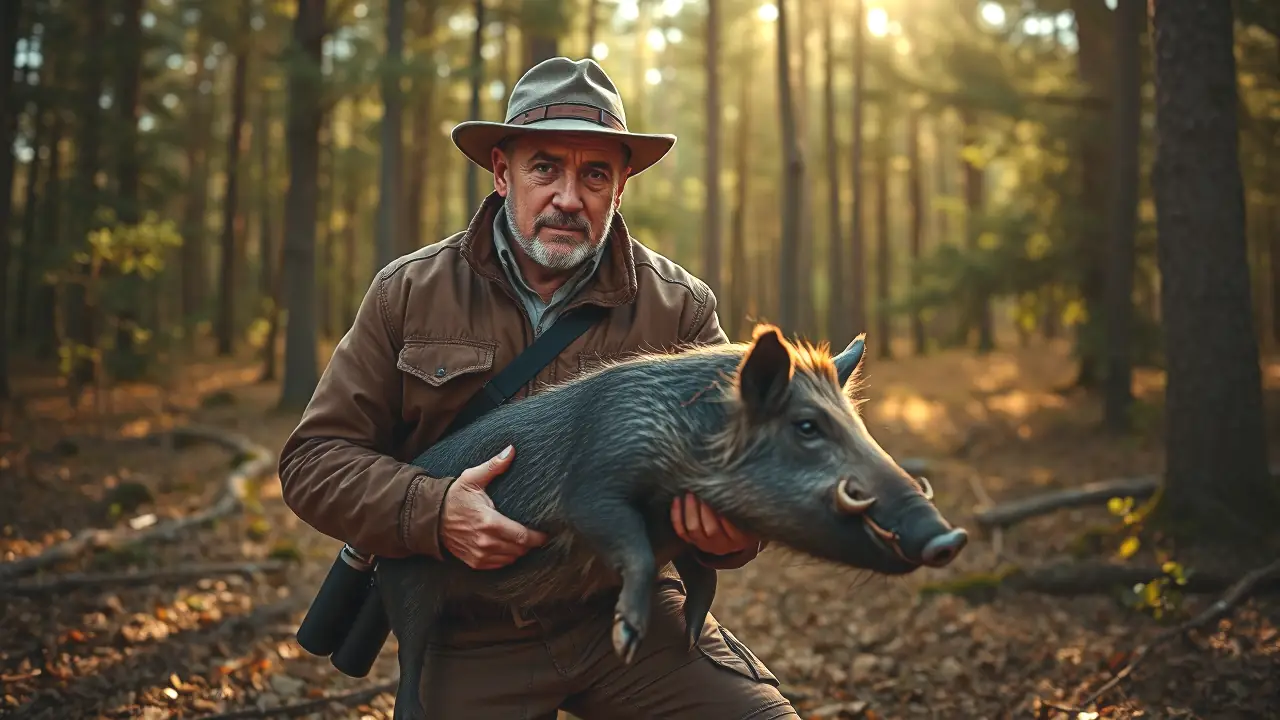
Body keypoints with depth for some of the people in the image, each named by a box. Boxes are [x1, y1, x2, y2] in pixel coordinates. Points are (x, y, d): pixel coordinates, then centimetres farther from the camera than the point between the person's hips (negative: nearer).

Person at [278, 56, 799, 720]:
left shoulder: (679, 308, -1)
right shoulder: (409, 293, 0)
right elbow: (313, 459, 0)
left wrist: (733, 531, -24)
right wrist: (431, 513, -20)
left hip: (627, 612, 0)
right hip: (470, 642, 0)